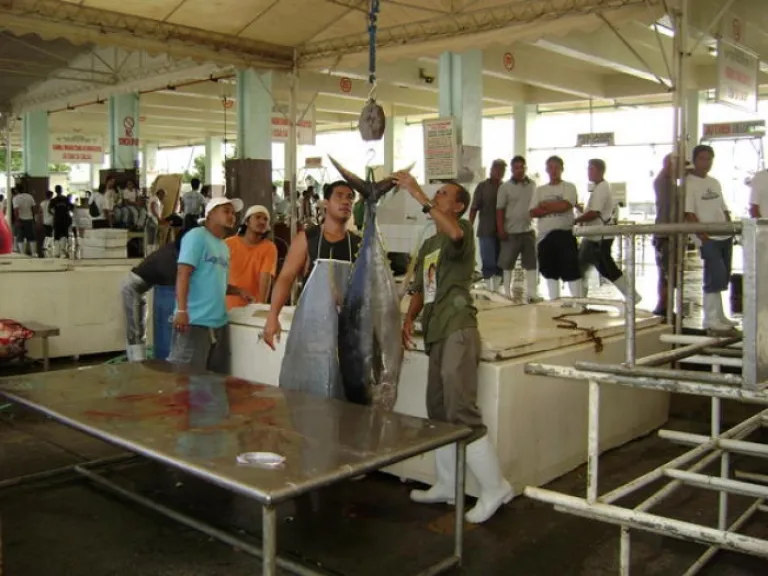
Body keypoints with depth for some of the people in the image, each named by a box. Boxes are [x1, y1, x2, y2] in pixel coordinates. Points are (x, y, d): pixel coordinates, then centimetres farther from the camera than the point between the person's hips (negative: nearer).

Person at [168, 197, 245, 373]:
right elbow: (183, 273, -15)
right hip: (195, 321, -8)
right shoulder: (197, 236, -6)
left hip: (219, 322, 9)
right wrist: (181, 310, -23)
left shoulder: (224, 247, 18)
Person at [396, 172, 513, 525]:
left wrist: (419, 196, -28)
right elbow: (421, 289, 24)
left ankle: (494, 487, -2)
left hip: (457, 331, -9)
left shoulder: (463, 229, -3)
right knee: (438, 413, 11)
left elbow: (455, 233, -29)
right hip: (437, 334, 9)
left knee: (462, 412, -11)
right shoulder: (428, 245, 23)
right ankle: (447, 485, 20)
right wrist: (409, 319, 5)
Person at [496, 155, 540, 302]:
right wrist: (501, 230, -12)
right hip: (511, 232, -3)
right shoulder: (505, 187, -4)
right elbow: (500, 210, -6)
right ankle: (507, 293, 15)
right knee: (507, 264, 5)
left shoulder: (532, 185, 6)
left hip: (528, 231, 3)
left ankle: (532, 294, 12)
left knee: (531, 263, 5)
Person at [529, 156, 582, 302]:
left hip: (565, 233, -4)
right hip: (545, 235, 4)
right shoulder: (540, 190, 13)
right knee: (550, 270, 11)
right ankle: (554, 300, 21)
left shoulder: (569, 187, 3)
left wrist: (545, 205, -4)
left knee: (571, 269, -6)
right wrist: (555, 208, -10)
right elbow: (533, 212, 2)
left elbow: (564, 205, -15)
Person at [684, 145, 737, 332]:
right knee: (716, 275, -14)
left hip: (725, 236, 8)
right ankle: (711, 320, -7)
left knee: (722, 277, 10)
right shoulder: (689, 183, -6)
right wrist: (703, 235, -18)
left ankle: (718, 316, 20)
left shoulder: (715, 182, 17)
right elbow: (689, 214, -13)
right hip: (707, 237, -8)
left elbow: (724, 209, 20)